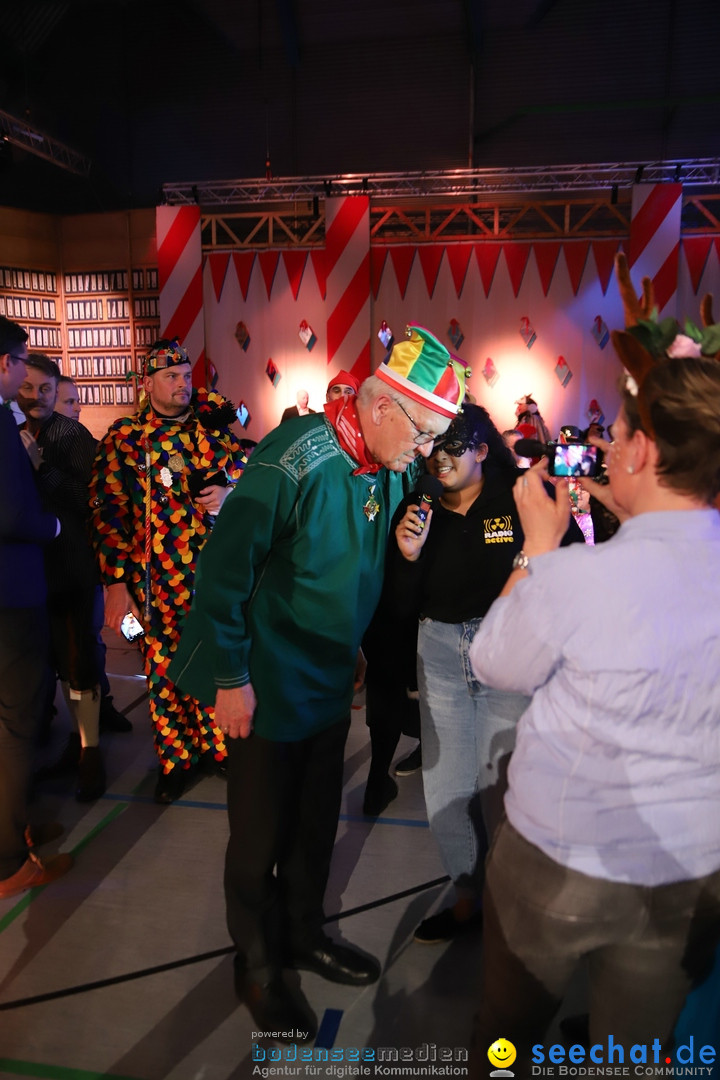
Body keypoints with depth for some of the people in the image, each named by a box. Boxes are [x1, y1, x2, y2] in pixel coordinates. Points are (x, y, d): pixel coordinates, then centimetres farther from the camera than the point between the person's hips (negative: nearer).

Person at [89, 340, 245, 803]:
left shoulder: (218, 423, 7)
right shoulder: (124, 438, 1)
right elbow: (109, 512, -2)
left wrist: (230, 492, -9)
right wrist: (116, 583, -8)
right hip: (158, 580, -1)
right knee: (165, 670, 6)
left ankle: (216, 747, 30)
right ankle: (176, 759, 26)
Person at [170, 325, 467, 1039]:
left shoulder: (392, 472, -1)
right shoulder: (294, 460, -24)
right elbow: (224, 566, -21)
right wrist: (231, 678, -18)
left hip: (331, 682, 7)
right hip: (267, 686, -6)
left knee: (317, 822, 21)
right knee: (261, 833, 11)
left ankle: (302, 934, 45)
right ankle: (257, 963, 36)